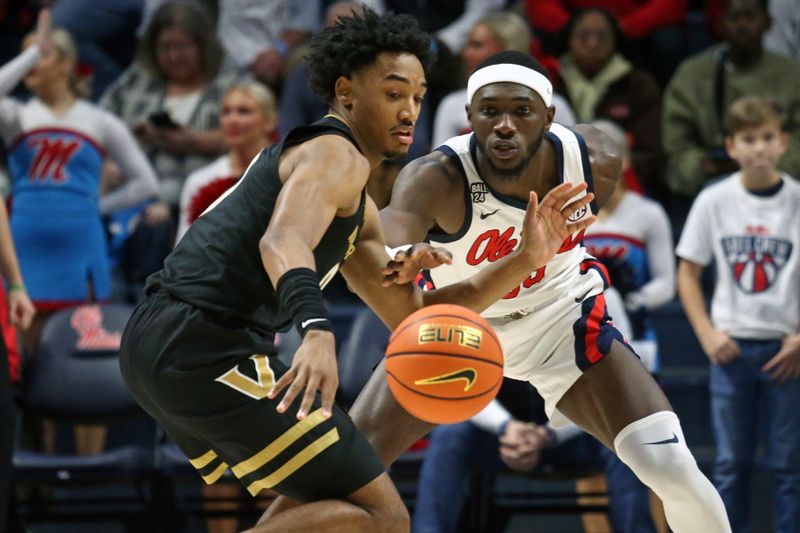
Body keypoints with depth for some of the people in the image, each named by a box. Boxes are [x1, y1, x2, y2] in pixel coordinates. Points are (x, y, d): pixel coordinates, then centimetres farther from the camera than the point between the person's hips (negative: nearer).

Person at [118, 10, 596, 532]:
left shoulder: (358, 212, 26)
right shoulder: (336, 155, -6)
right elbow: (282, 243, -27)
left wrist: (527, 259, 16)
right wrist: (318, 330, -46)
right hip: (207, 346, -11)